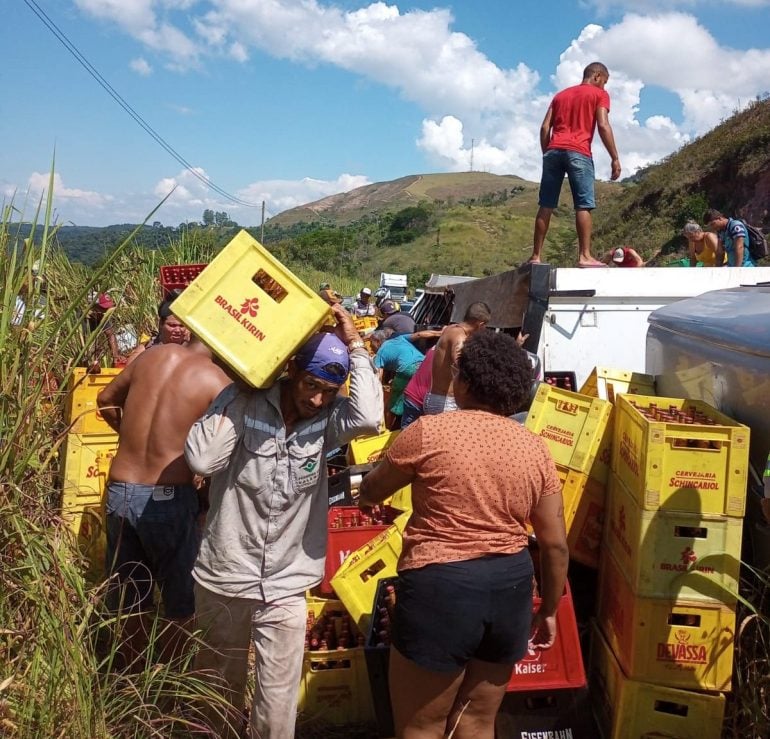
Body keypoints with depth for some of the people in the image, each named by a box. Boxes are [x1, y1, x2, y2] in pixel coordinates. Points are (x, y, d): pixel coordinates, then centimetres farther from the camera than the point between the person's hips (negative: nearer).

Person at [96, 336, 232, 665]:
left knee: (130, 602, 21)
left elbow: (106, 400, 19)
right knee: (182, 606, 14)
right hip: (167, 498, -6)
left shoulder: (154, 355, 6)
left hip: (119, 491, 6)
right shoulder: (217, 381, -10)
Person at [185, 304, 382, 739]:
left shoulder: (327, 420, -6)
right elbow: (201, 460, -24)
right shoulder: (247, 402, -12)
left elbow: (369, 419, -28)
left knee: (278, 702, 6)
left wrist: (355, 346, -22)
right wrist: (236, 395, -20)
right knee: (221, 686, 21)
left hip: (285, 586, 1)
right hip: (224, 576, -1)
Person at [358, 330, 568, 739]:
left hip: (441, 587, -5)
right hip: (510, 587, 5)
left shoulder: (429, 431, -10)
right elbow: (555, 544, 5)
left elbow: (371, 490, 5)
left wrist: (365, 496, 28)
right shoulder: (536, 448, 2)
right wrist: (548, 609, 18)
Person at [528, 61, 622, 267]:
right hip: (578, 153, -5)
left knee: (546, 206, 4)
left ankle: (536, 256, 3)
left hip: (553, 151, 5)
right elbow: (603, 126, -3)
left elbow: (545, 128, 17)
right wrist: (615, 158, -3)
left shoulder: (561, 94, 27)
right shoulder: (599, 94, 11)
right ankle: (585, 256, -13)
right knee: (584, 205, -6)